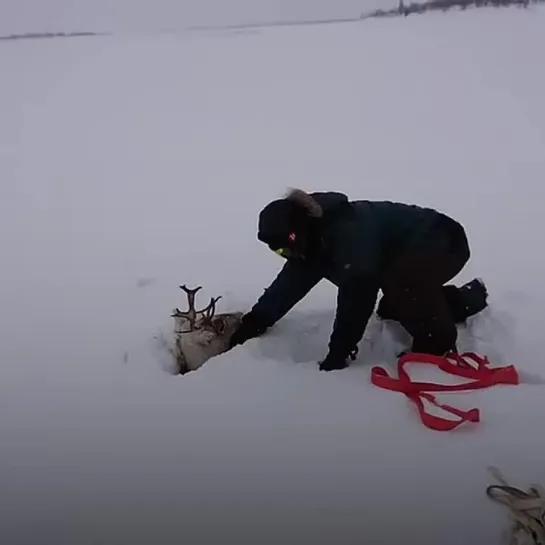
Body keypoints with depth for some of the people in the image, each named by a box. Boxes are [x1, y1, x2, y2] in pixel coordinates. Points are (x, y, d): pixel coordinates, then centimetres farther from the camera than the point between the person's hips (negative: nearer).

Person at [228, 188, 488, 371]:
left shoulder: (349, 233, -37)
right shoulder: (315, 236, -7)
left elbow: (355, 295, -39)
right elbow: (290, 282, -4)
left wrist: (338, 355, -33)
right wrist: (253, 322, -8)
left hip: (443, 241, -10)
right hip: (409, 250, 10)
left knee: (401, 284, -36)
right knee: (390, 310, 12)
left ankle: (437, 345, -14)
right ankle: (464, 299, 25)